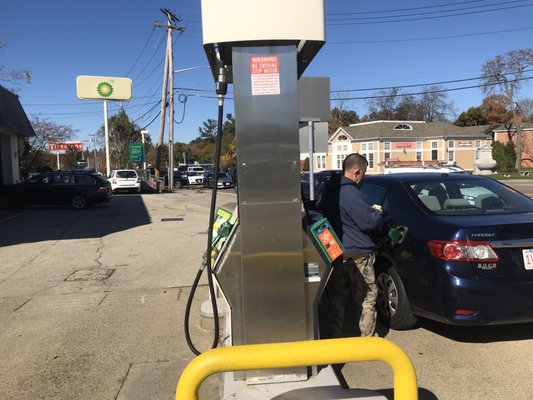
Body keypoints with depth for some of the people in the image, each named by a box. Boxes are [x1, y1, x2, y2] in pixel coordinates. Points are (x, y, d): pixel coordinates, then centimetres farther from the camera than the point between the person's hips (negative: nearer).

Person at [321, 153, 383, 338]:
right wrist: (377, 212, 3)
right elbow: (369, 222, -19)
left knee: (336, 299, 15)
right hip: (357, 255, -7)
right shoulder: (351, 193, -20)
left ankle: (333, 337, 21)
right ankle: (367, 337, 17)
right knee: (367, 299, 9)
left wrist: (370, 211, 16)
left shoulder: (329, 189, 9)